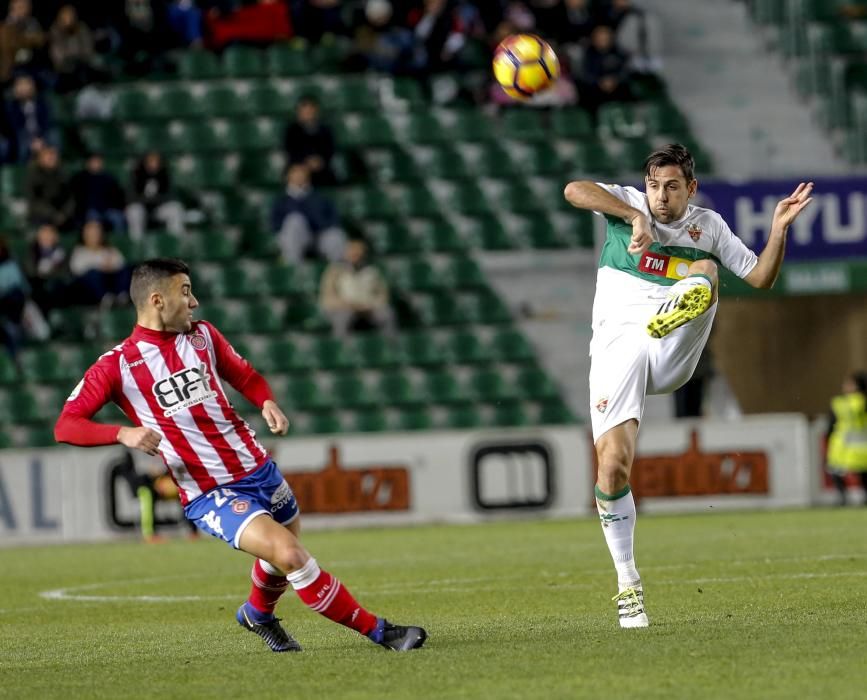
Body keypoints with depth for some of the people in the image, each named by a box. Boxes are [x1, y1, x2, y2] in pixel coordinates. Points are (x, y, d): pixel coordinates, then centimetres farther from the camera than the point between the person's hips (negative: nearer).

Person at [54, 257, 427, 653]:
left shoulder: (202, 335, 6)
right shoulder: (116, 366, -9)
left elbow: (246, 377, 20)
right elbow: (65, 426, -12)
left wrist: (267, 403, -4)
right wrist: (123, 433, -30)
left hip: (257, 469, 6)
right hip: (209, 497, -6)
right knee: (290, 555, -22)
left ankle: (257, 614, 54)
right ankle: (377, 631, -11)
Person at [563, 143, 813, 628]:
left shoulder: (708, 226, 14)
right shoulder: (629, 204, 5)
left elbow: (760, 278, 17)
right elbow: (574, 190, -14)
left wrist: (779, 228, 1)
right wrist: (635, 216, -24)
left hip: (672, 354, 2)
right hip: (617, 349, -1)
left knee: (705, 271, -23)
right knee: (613, 465, -14)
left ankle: (677, 312, -59)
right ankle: (628, 583, -1)